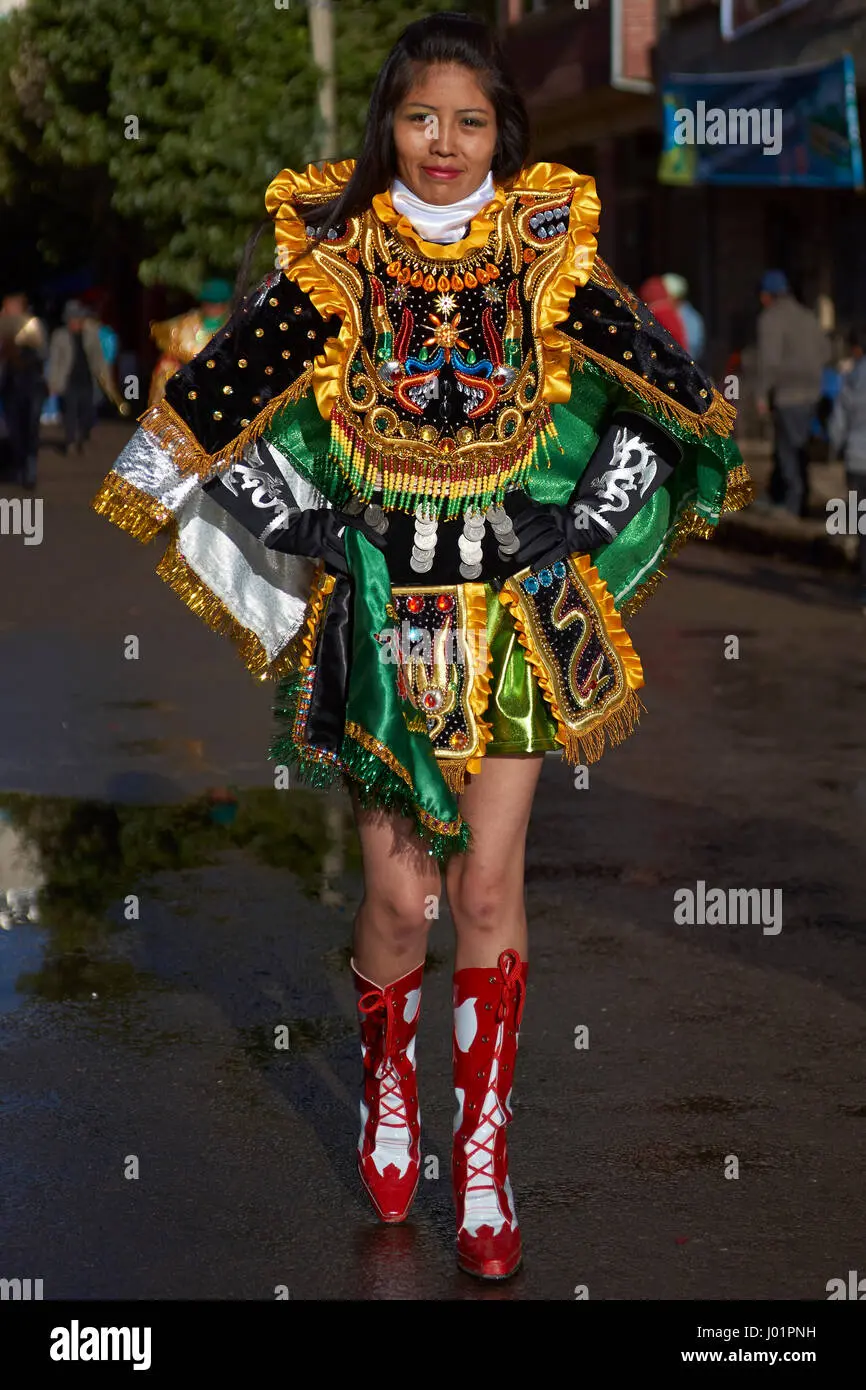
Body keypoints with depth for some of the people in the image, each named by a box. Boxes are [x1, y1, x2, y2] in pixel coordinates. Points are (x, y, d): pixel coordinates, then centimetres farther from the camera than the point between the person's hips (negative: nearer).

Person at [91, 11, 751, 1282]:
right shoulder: (332, 265, -3)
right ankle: (388, 1083, 32)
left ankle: (484, 1152, 11)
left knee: (489, 887, 0)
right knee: (400, 892, 2)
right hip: (382, 616, 0)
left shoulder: (551, 261, 0)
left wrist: (581, 527, 0)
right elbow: (202, 411, 1)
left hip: (516, 615, 1)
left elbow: (671, 400, 8)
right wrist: (315, 535, -4)